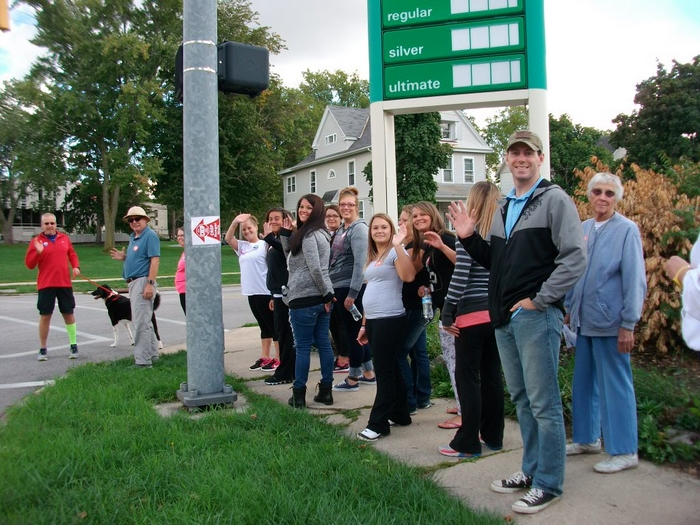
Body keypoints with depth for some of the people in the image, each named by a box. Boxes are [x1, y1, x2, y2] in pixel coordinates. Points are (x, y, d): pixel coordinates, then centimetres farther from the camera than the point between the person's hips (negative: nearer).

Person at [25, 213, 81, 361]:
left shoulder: (64, 238, 8)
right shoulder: (36, 241, -1)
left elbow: (72, 254, 18)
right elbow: (29, 264, -3)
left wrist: (76, 266, 0)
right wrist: (38, 252, -19)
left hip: (65, 283, 2)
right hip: (46, 285, -2)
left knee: (69, 314, 8)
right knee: (45, 316, 2)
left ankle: (73, 345, 20)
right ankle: (43, 349, 13)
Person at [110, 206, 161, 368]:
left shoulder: (150, 236, -11)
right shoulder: (133, 237, 18)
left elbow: (155, 260, -19)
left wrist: (150, 283, -26)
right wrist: (123, 257, 8)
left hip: (143, 281, -10)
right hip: (134, 282, 10)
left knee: (141, 323, -9)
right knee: (145, 322, 17)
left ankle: (143, 361, -5)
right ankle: (152, 355, 28)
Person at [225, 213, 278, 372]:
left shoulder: (265, 245, -6)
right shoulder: (242, 246, 13)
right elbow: (228, 238, 4)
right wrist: (235, 222, -8)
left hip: (265, 292, -7)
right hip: (251, 292, 7)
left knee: (272, 325, 0)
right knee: (263, 326, 15)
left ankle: (279, 359, 5)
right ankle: (265, 357, 21)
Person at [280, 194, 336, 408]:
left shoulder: (308, 235, -13)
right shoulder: (320, 233, 18)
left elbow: (315, 268, -21)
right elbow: (291, 258, 21)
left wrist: (326, 293, -14)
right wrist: (285, 234, 12)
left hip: (305, 298, -9)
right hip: (321, 298, 9)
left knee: (303, 346, -2)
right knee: (323, 343, 9)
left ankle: (299, 394, 5)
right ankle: (326, 391, 15)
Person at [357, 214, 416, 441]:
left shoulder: (395, 252, -6)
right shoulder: (371, 258, 18)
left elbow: (408, 276, -26)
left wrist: (398, 245, -29)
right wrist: (364, 324, 21)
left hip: (390, 319, -8)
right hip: (373, 320, 9)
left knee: (384, 371, -3)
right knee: (390, 369, 15)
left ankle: (378, 423, 3)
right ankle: (400, 414, 26)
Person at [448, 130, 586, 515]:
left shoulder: (554, 200, -7)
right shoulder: (502, 208, 17)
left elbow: (574, 259, -15)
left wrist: (539, 299, -16)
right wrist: (469, 238, 5)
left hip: (536, 316, -8)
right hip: (504, 318, 8)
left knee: (543, 403, 0)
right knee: (521, 399, 16)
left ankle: (548, 483, 12)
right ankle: (531, 469, 30)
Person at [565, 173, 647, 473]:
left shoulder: (627, 230, -8)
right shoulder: (583, 229, 9)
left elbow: (635, 280, -11)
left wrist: (628, 324, -14)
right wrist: (569, 310, 15)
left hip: (610, 323, -6)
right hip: (584, 322, 6)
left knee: (615, 386, 1)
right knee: (584, 382, 15)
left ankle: (624, 451, 13)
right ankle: (587, 439, 29)